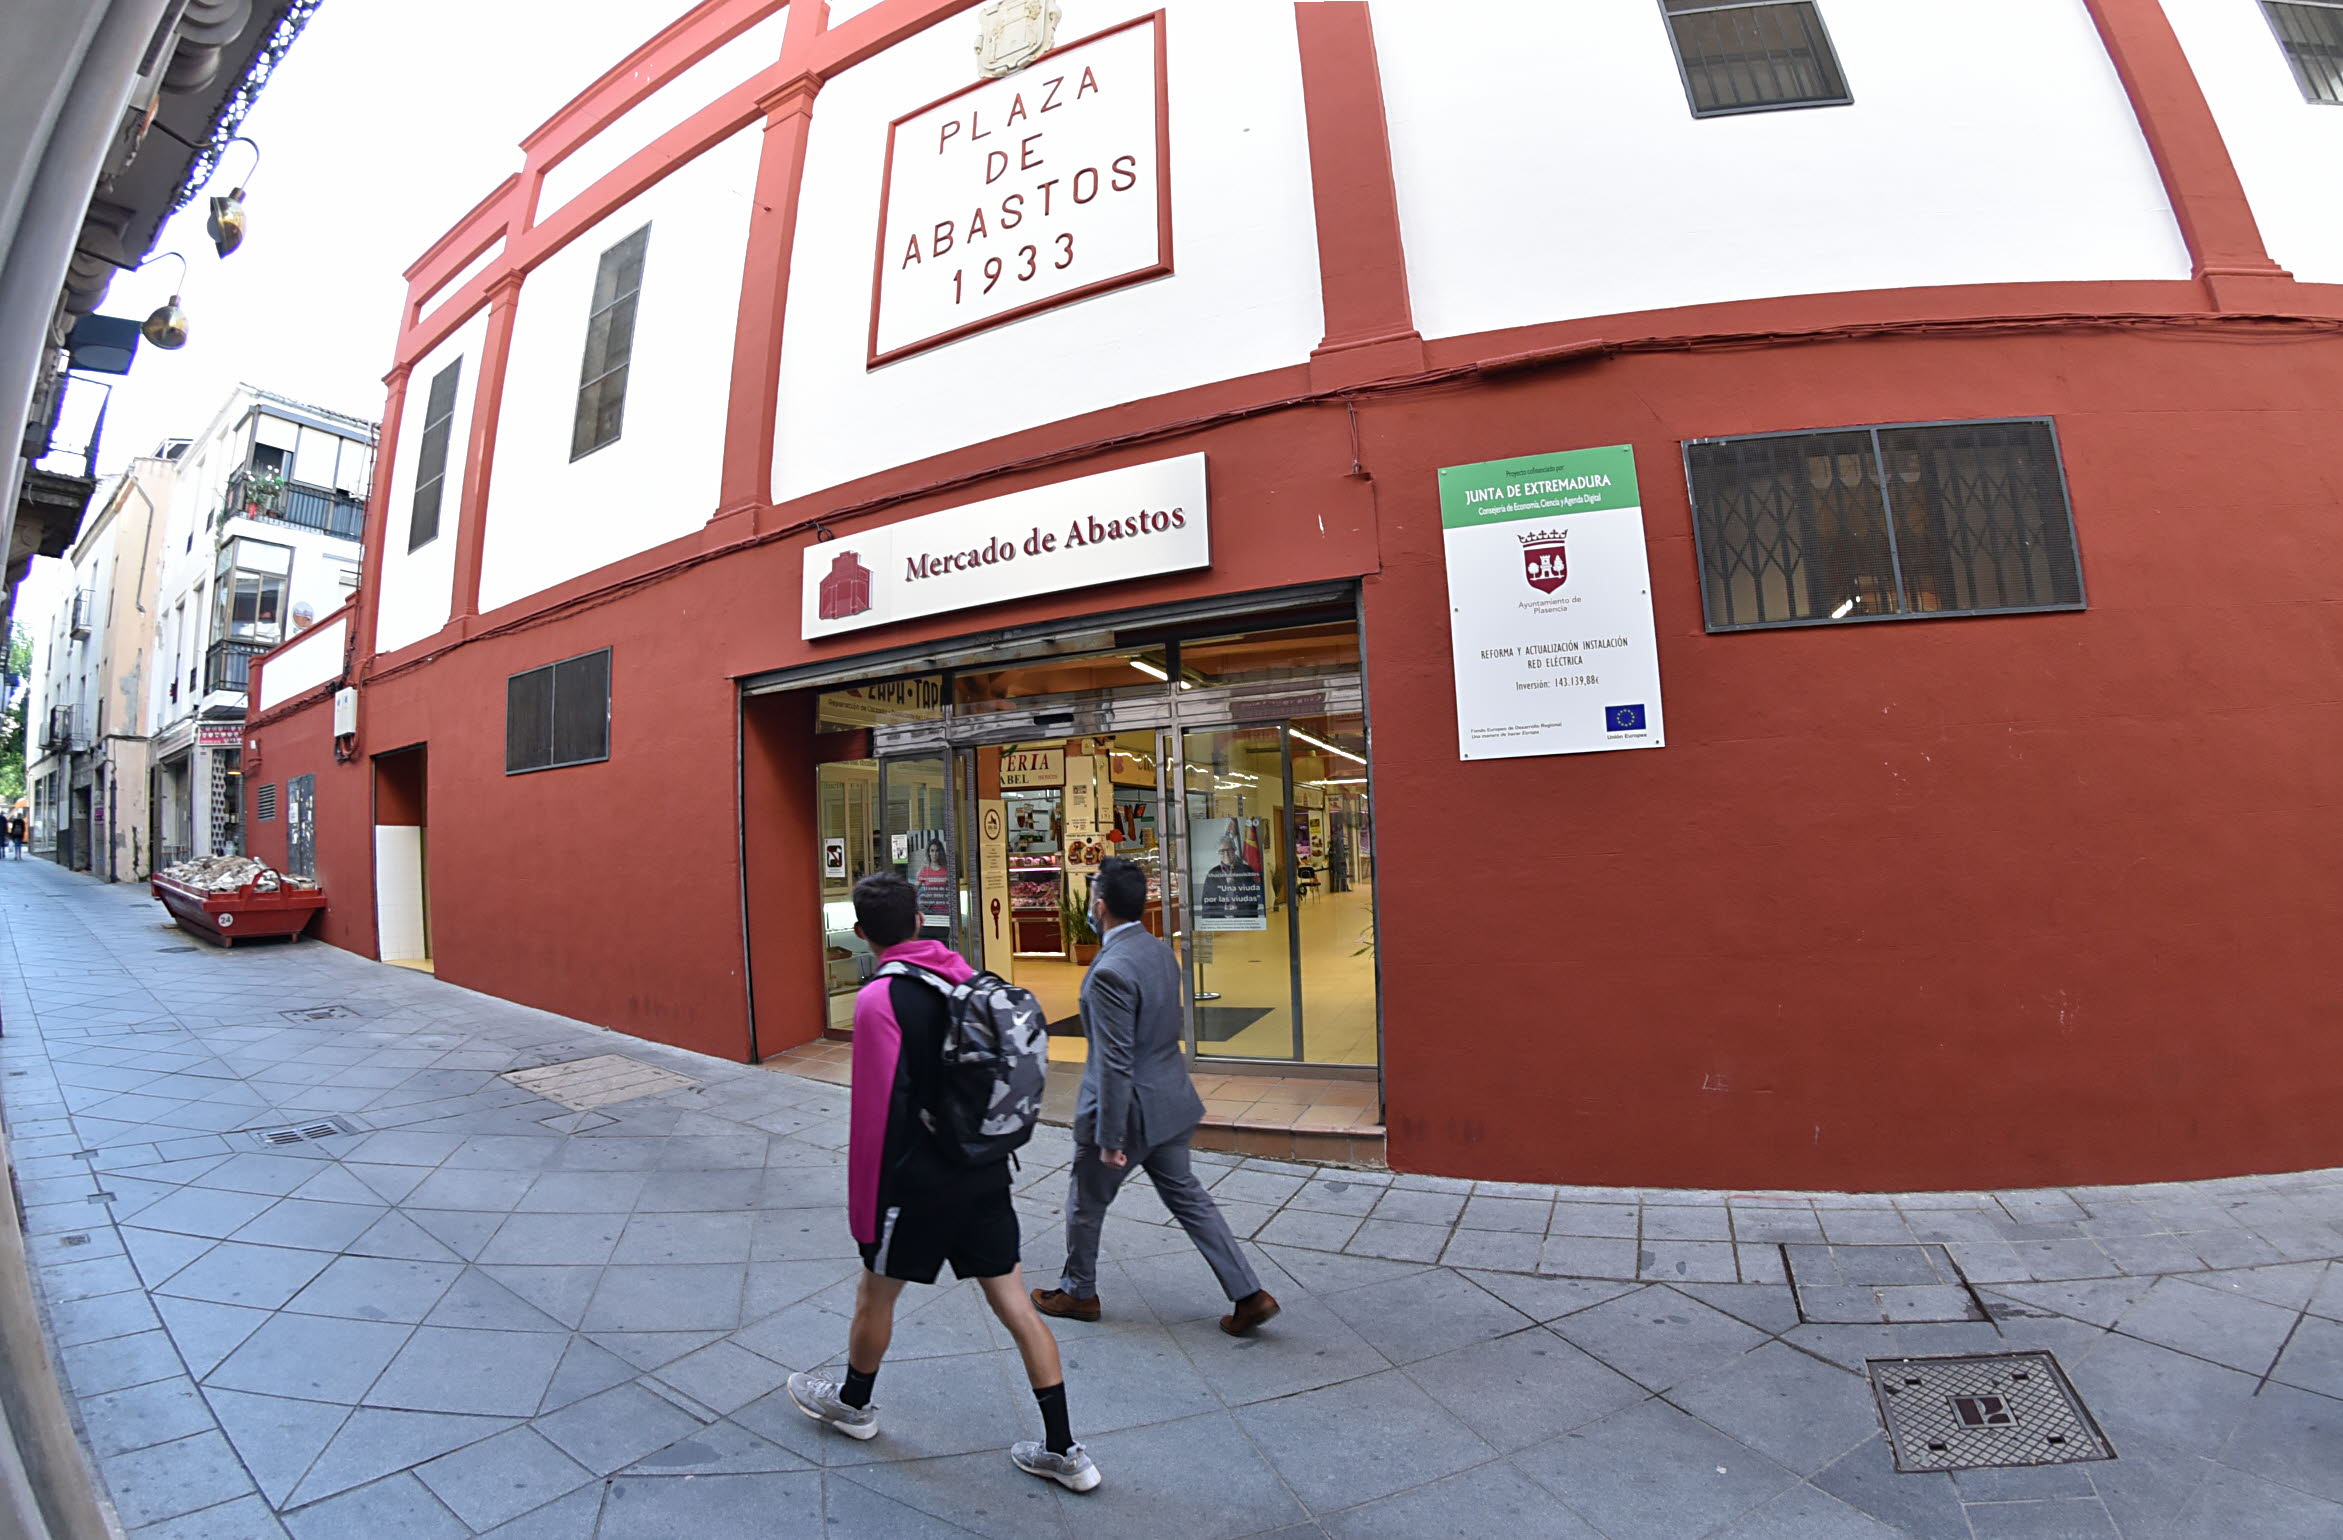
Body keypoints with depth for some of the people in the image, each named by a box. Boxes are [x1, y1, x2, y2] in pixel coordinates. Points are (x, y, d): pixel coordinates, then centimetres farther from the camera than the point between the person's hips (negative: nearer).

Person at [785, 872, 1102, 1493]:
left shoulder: (879, 999, -19)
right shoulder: (971, 979, 0)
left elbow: (876, 1112, -18)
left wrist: (863, 1210, -6)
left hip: (921, 1182, -5)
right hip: (987, 1175, 6)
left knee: (875, 1292, 22)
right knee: (1015, 1305, 13)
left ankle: (853, 1402, 48)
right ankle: (1063, 1451, 21)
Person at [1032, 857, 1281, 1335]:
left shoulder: (1110, 971, -27)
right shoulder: (1160, 950, 0)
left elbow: (1116, 1064, -26)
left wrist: (1110, 1139, -18)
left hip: (1129, 1108, -8)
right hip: (1168, 1102, 8)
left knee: (1085, 1204, 17)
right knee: (1186, 1197, 19)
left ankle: (1077, 1293, 39)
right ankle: (1248, 1294, 20)